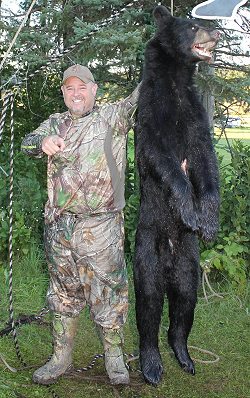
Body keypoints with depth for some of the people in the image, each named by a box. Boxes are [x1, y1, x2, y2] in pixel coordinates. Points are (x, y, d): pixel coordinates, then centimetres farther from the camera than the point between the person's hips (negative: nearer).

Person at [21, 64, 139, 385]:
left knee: (108, 291, 2)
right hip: (59, 226, 4)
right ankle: (61, 358, 24)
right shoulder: (55, 123, 15)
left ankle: (114, 357, 17)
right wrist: (43, 142, -21)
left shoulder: (112, 117, 5)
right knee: (63, 293, 12)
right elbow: (27, 144, 1)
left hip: (101, 226, -3)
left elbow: (140, 99, -6)